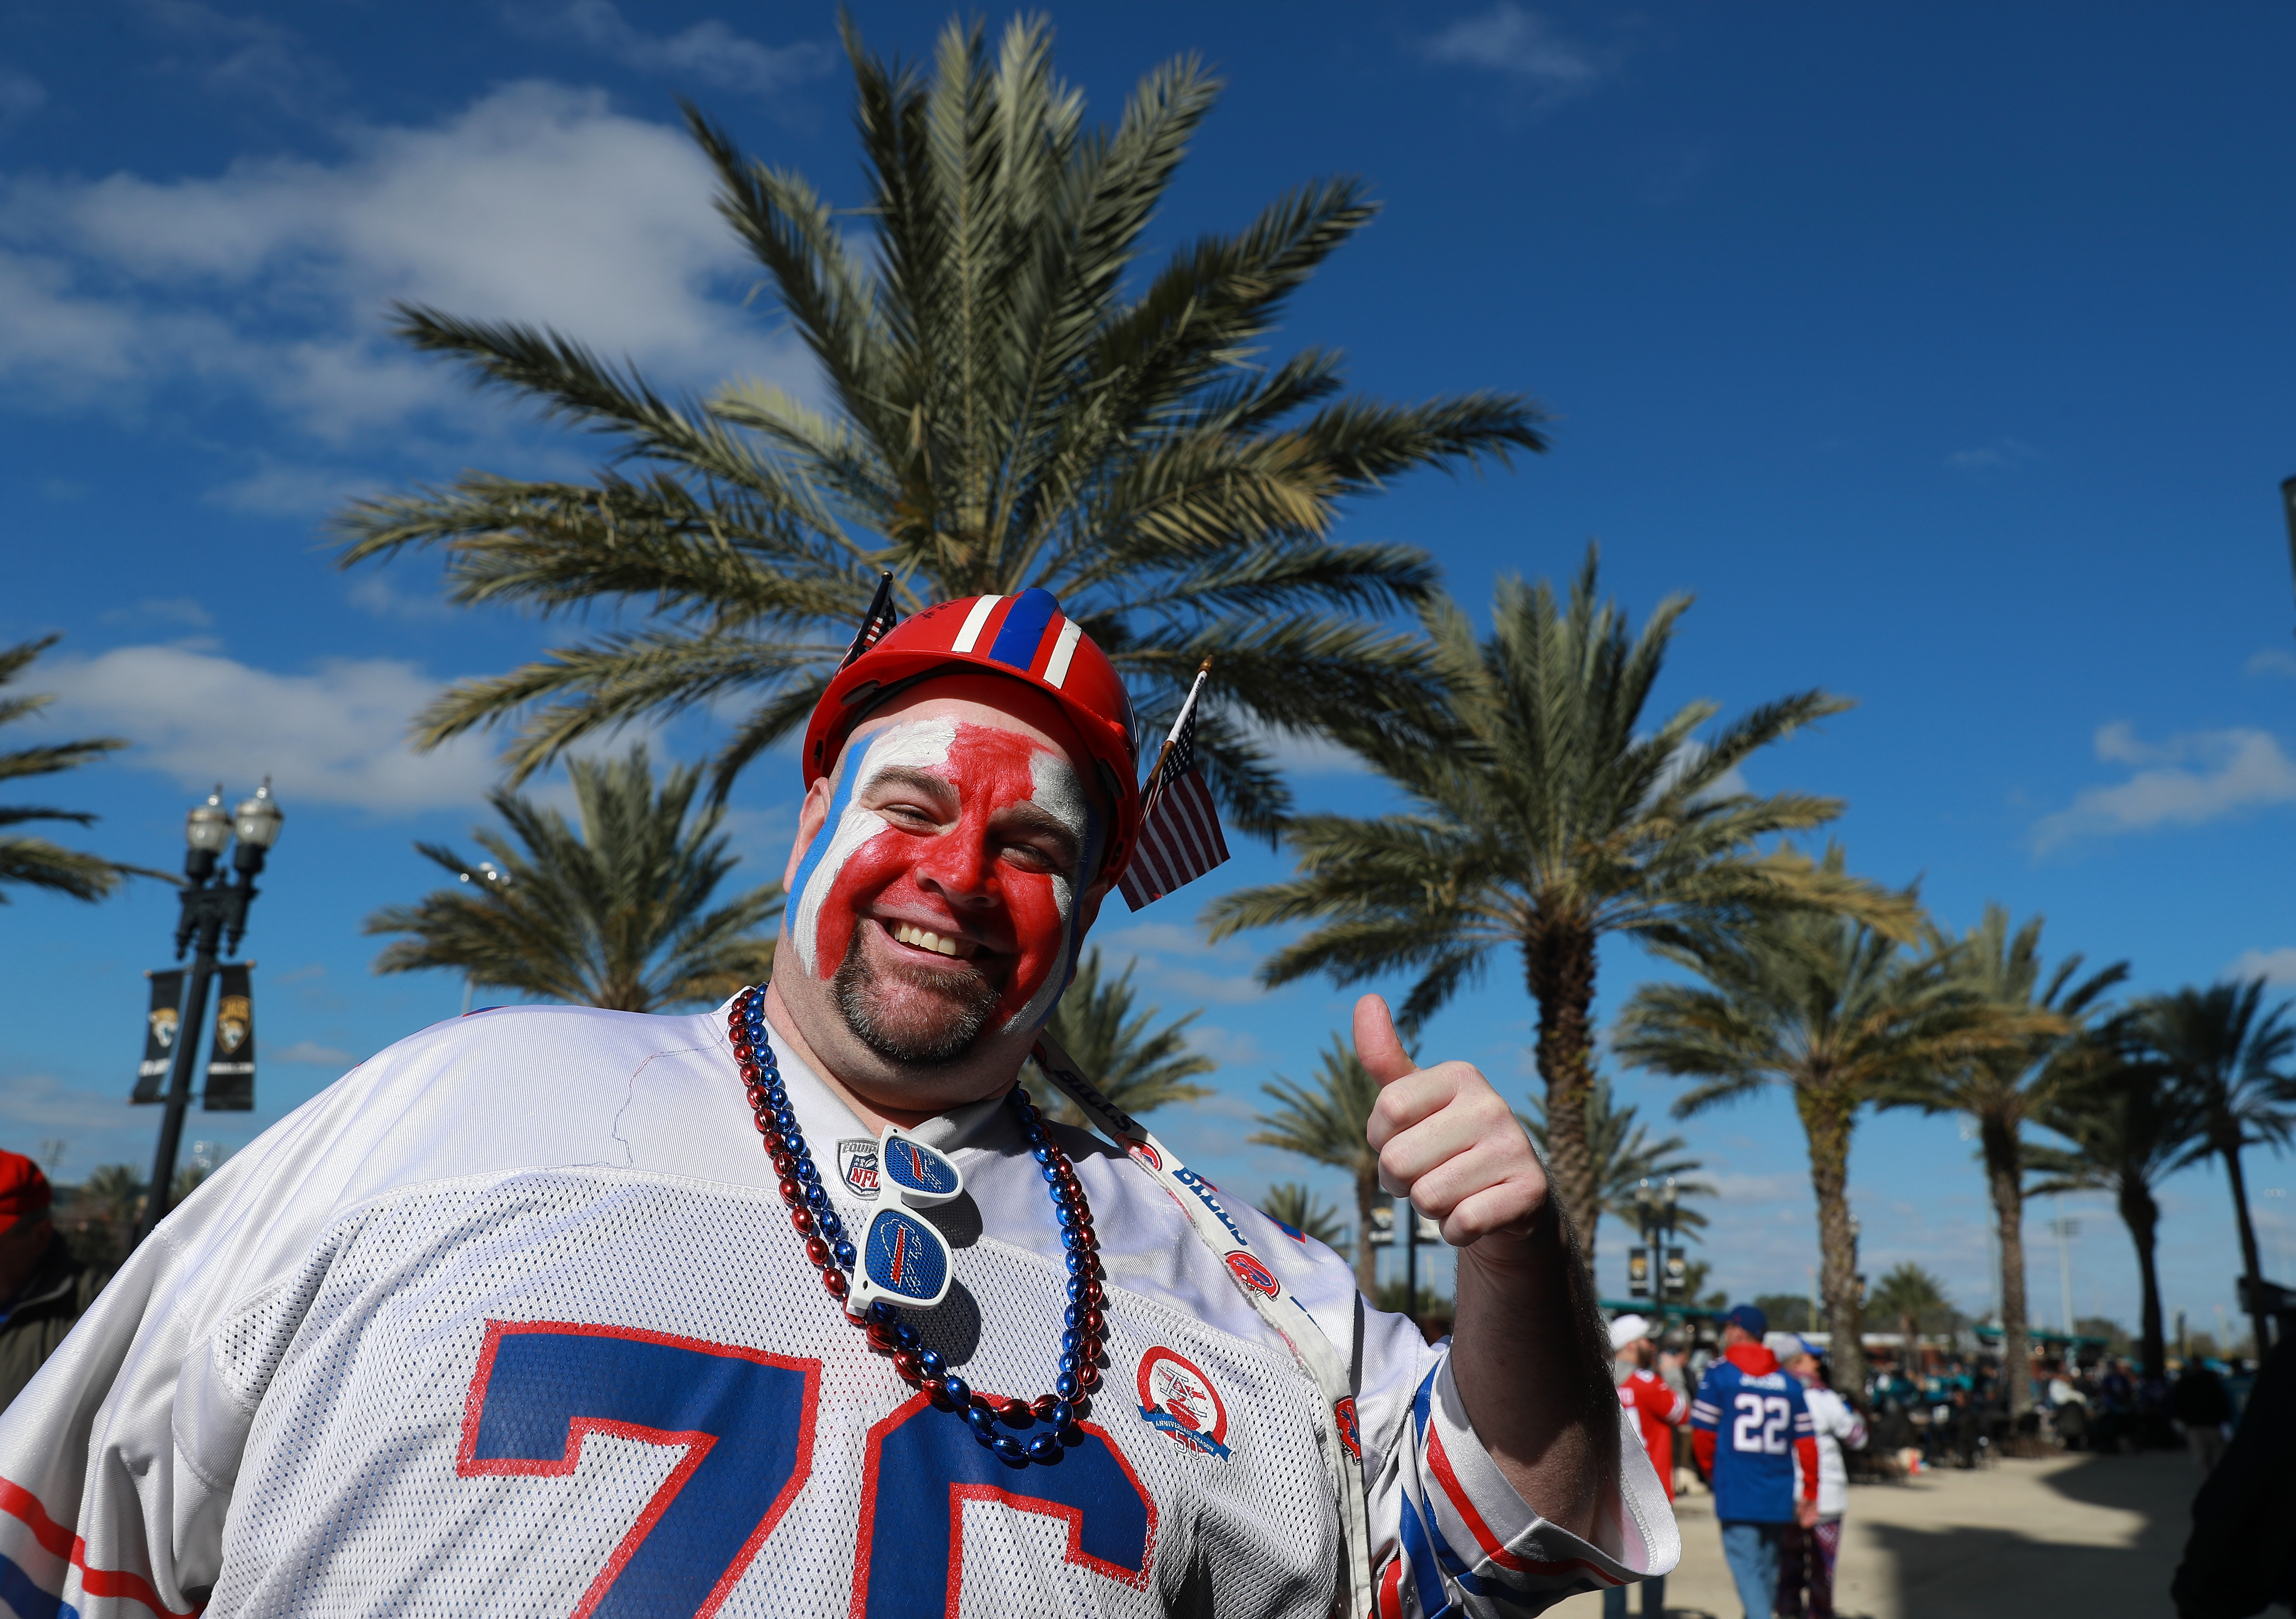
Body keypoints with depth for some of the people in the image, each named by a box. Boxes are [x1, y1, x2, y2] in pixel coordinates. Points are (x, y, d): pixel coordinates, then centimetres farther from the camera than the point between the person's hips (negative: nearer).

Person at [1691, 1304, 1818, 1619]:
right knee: (1768, 1565, 18)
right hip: (1779, 1497, 5)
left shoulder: (1719, 1374, -3)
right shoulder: (1789, 1383, 9)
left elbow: (1702, 1433, -3)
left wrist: (1713, 1471, 16)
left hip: (1737, 1490, -5)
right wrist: (1810, 1494, 13)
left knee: (1746, 1564, -6)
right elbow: (1807, 1442, 5)